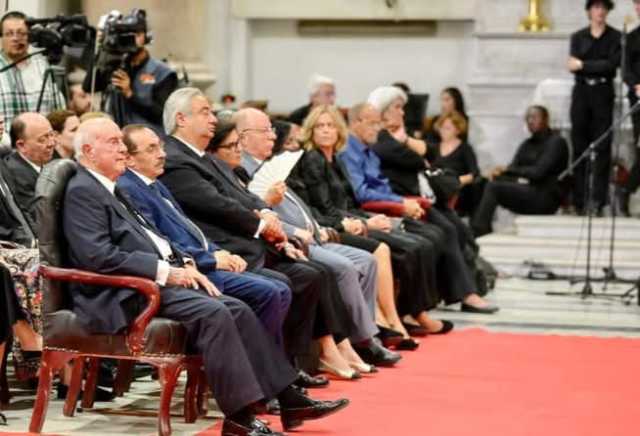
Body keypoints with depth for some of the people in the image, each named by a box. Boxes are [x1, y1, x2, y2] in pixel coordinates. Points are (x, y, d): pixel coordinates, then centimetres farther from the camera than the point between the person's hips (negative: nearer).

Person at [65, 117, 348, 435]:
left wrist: (184, 265, 6)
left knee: (238, 310, -3)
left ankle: (289, 399, -3)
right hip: (124, 295, -10)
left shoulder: (110, 190, 22)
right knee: (212, 312, -27)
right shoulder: (82, 192, -9)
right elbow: (98, 255, -21)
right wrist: (163, 271, -18)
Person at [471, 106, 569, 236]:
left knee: (493, 187, -23)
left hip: (546, 198, -8)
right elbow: (513, 167, 8)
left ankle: (476, 233, -26)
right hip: (527, 193, 8)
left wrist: (507, 169, -14)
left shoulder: (556, 142, -5)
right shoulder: (527, 144, 18)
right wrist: (499, 173, -16)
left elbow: (538, 171, -16)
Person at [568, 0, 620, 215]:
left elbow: (613, 64, -9)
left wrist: (584, 65, -9)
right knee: (579, 146, 1)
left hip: (603, 93, -2)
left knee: (602, 147, -6)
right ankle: (579, 201, 4)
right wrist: (599, 66, -13)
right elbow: (573, 66, -1)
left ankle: (597, 200, -7)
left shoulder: (616, 37, 5)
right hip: (581, 92, 2)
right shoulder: (578, 37, 10)